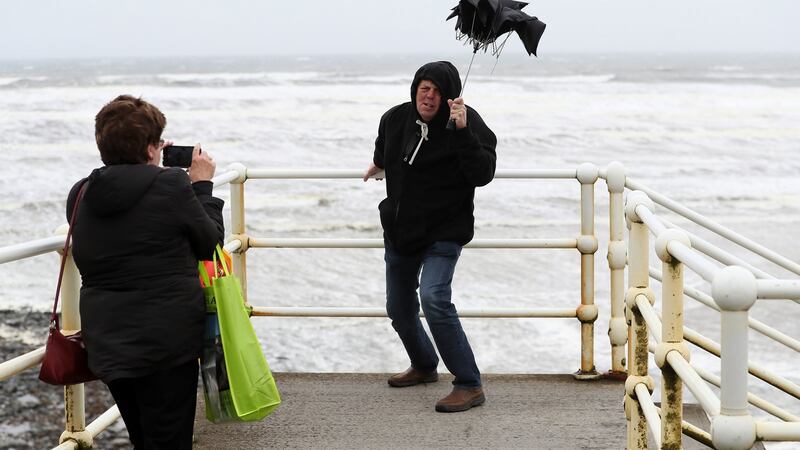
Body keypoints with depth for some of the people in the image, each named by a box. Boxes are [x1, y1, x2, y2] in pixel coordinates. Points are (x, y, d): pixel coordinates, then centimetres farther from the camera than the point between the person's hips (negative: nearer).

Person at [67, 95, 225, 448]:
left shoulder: (80, 196, 3)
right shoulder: (170, 185, -13)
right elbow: (210, 243, -1)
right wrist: (202, 186, 11)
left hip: (106, 343, 6)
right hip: (167, 341, -6)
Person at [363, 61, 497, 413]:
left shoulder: (468, 124, -17)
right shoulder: (396, 119, 0)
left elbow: (483, 174, -30)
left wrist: (463, 132, -38)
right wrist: (378, 166, 43)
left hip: (442, 234, -7)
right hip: (398, 231, 7)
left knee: (434, 298, -27)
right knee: (399, 308, 17)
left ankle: (469, 386, -21)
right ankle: (423, 366, 45)